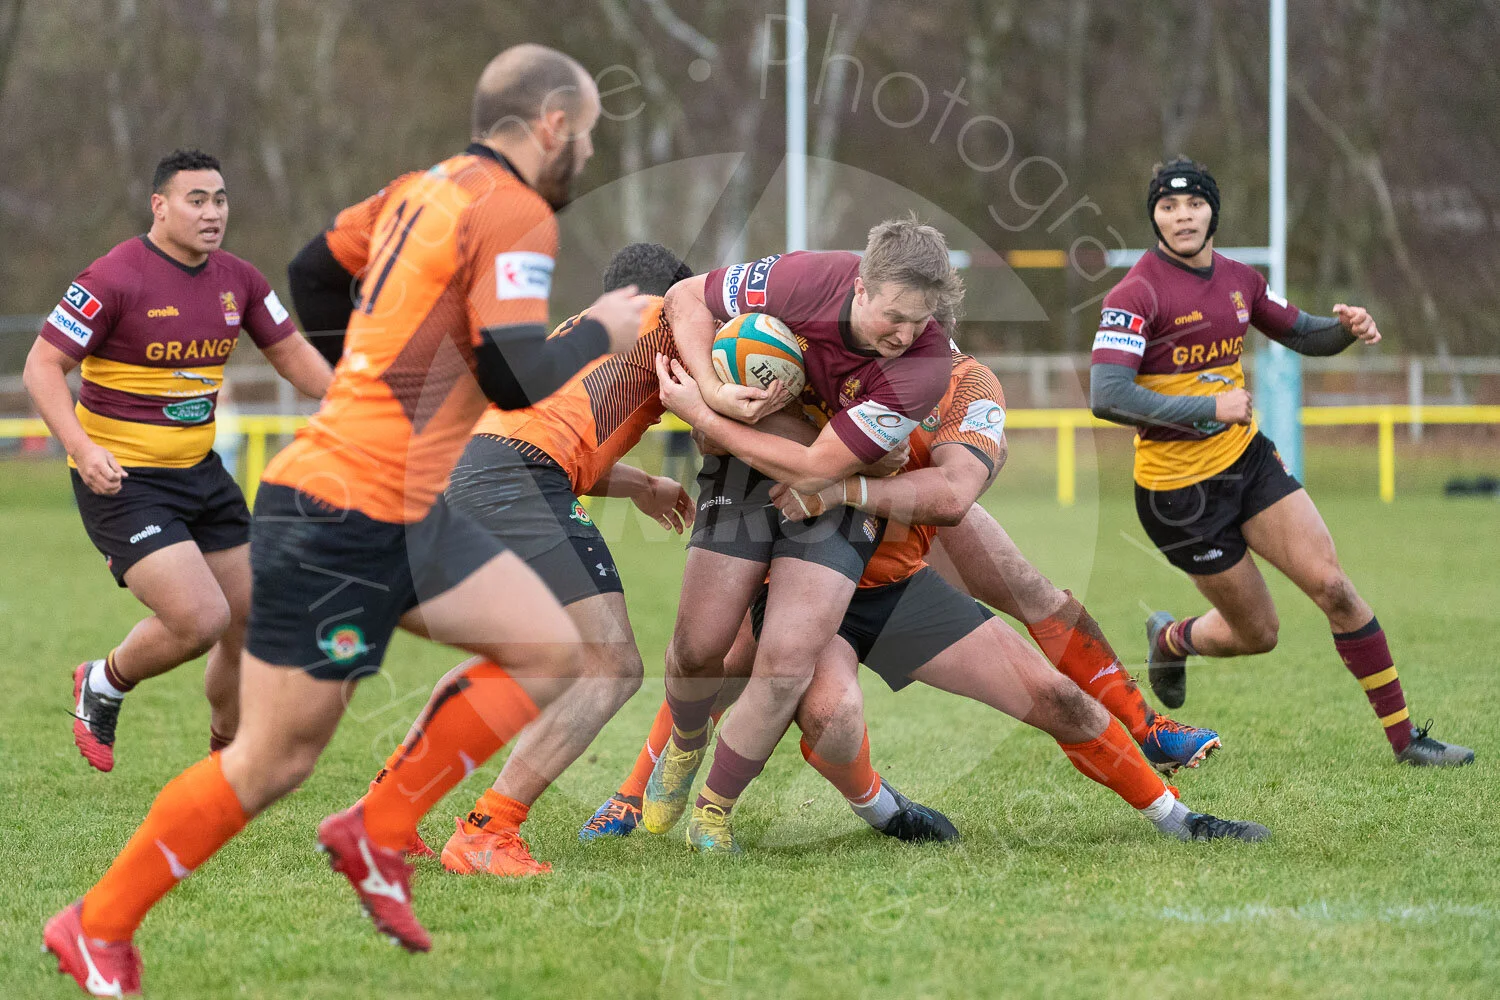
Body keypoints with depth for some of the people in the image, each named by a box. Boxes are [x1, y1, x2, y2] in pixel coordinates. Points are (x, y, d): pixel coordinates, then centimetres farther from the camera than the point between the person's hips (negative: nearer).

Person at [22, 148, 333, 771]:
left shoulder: (237, 279, 4)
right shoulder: (115, 278, -16)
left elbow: (290, 353, 16)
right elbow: (42, 366, -15)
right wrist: (82, 448, -29)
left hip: (198, 471, 7)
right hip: (120, 479, -7)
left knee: (250, 624, 6)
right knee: (200, 620, -19)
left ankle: (228, 756, 30)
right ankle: (103, 685, 10)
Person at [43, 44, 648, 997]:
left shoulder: (424, 192, 12)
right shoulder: (515, 214, -13)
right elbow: (519, 378, -21)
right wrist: (601, 330, -4)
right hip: (343, 519, -10)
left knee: (551, 649, 5)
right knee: (274, 762, -2)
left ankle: (381, 831, 7)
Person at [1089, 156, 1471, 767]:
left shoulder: (1238, 280, 4)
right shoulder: (1137, 293, -18)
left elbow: (1301, 335, 20)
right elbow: (1106, 398, -27)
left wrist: (1347, 328, -4)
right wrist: (1208, 408, -30)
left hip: (1248, 459, 6)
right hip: (1178, 488, -6)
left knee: (1331, 585, -8)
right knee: (1257, 635, 2)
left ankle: (1404, 737, -2)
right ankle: (1170, 640, 37)